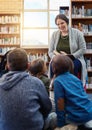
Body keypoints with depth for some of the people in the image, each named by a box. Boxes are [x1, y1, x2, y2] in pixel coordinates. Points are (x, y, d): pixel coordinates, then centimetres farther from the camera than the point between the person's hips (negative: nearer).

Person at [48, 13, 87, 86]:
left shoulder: (77, 33, 2)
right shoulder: (54, 34, 10)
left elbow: (83, 49, -2)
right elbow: (50, 52, 8)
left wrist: (70, 56, -14)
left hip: (74, 59, -2)